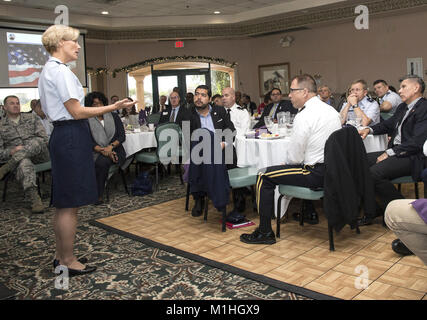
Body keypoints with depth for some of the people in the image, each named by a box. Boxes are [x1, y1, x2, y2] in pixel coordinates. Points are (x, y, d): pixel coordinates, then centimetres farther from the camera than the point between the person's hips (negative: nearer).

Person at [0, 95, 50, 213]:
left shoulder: (32, 117, 17)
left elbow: (44, 138, 6)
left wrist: (28, 149, -10)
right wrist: (12, 151, -15)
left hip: (38, 155, 1)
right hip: (18, 159, -1)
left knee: (37, 141, -34)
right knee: (24, 164, -39)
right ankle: (35, 199, -51)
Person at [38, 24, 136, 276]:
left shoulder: (49, 70, 18)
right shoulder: (60, 71, -14)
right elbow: (77, 112, -18)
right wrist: (114, 107, -16)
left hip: (62, 135, 11)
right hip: (72, 137, -11)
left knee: (63, 203, 15)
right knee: (70, 204, -3)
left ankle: (62, 256, 26)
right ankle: (68, 262, 8)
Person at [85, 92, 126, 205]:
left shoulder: (114, 116, 10)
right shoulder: (88, 121, 8)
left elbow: (122, 136, 3)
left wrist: (111, 147, -14)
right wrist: (101, 150, -19)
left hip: (114, 151, 0)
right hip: (97, 153, 0)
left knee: (103, 161, -31)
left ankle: (98, 195, -21)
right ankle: (97, 195, -21)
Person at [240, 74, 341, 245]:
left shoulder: (304, 116, -18)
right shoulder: (331, 110, 10)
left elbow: (295, 157, -18)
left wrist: (286, 162, 6)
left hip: (317, 173, -9)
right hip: (333, 169, 9)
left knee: (264, 177, -2)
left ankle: (265, 232, 3)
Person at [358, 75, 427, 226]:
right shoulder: (402, 107, 17)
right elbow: (388, 124, 29)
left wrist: (389, 153, -19)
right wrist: (369, 129, 10)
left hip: (412, 157, -9)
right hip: (394, 152, 9)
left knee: (374, 173, -28)